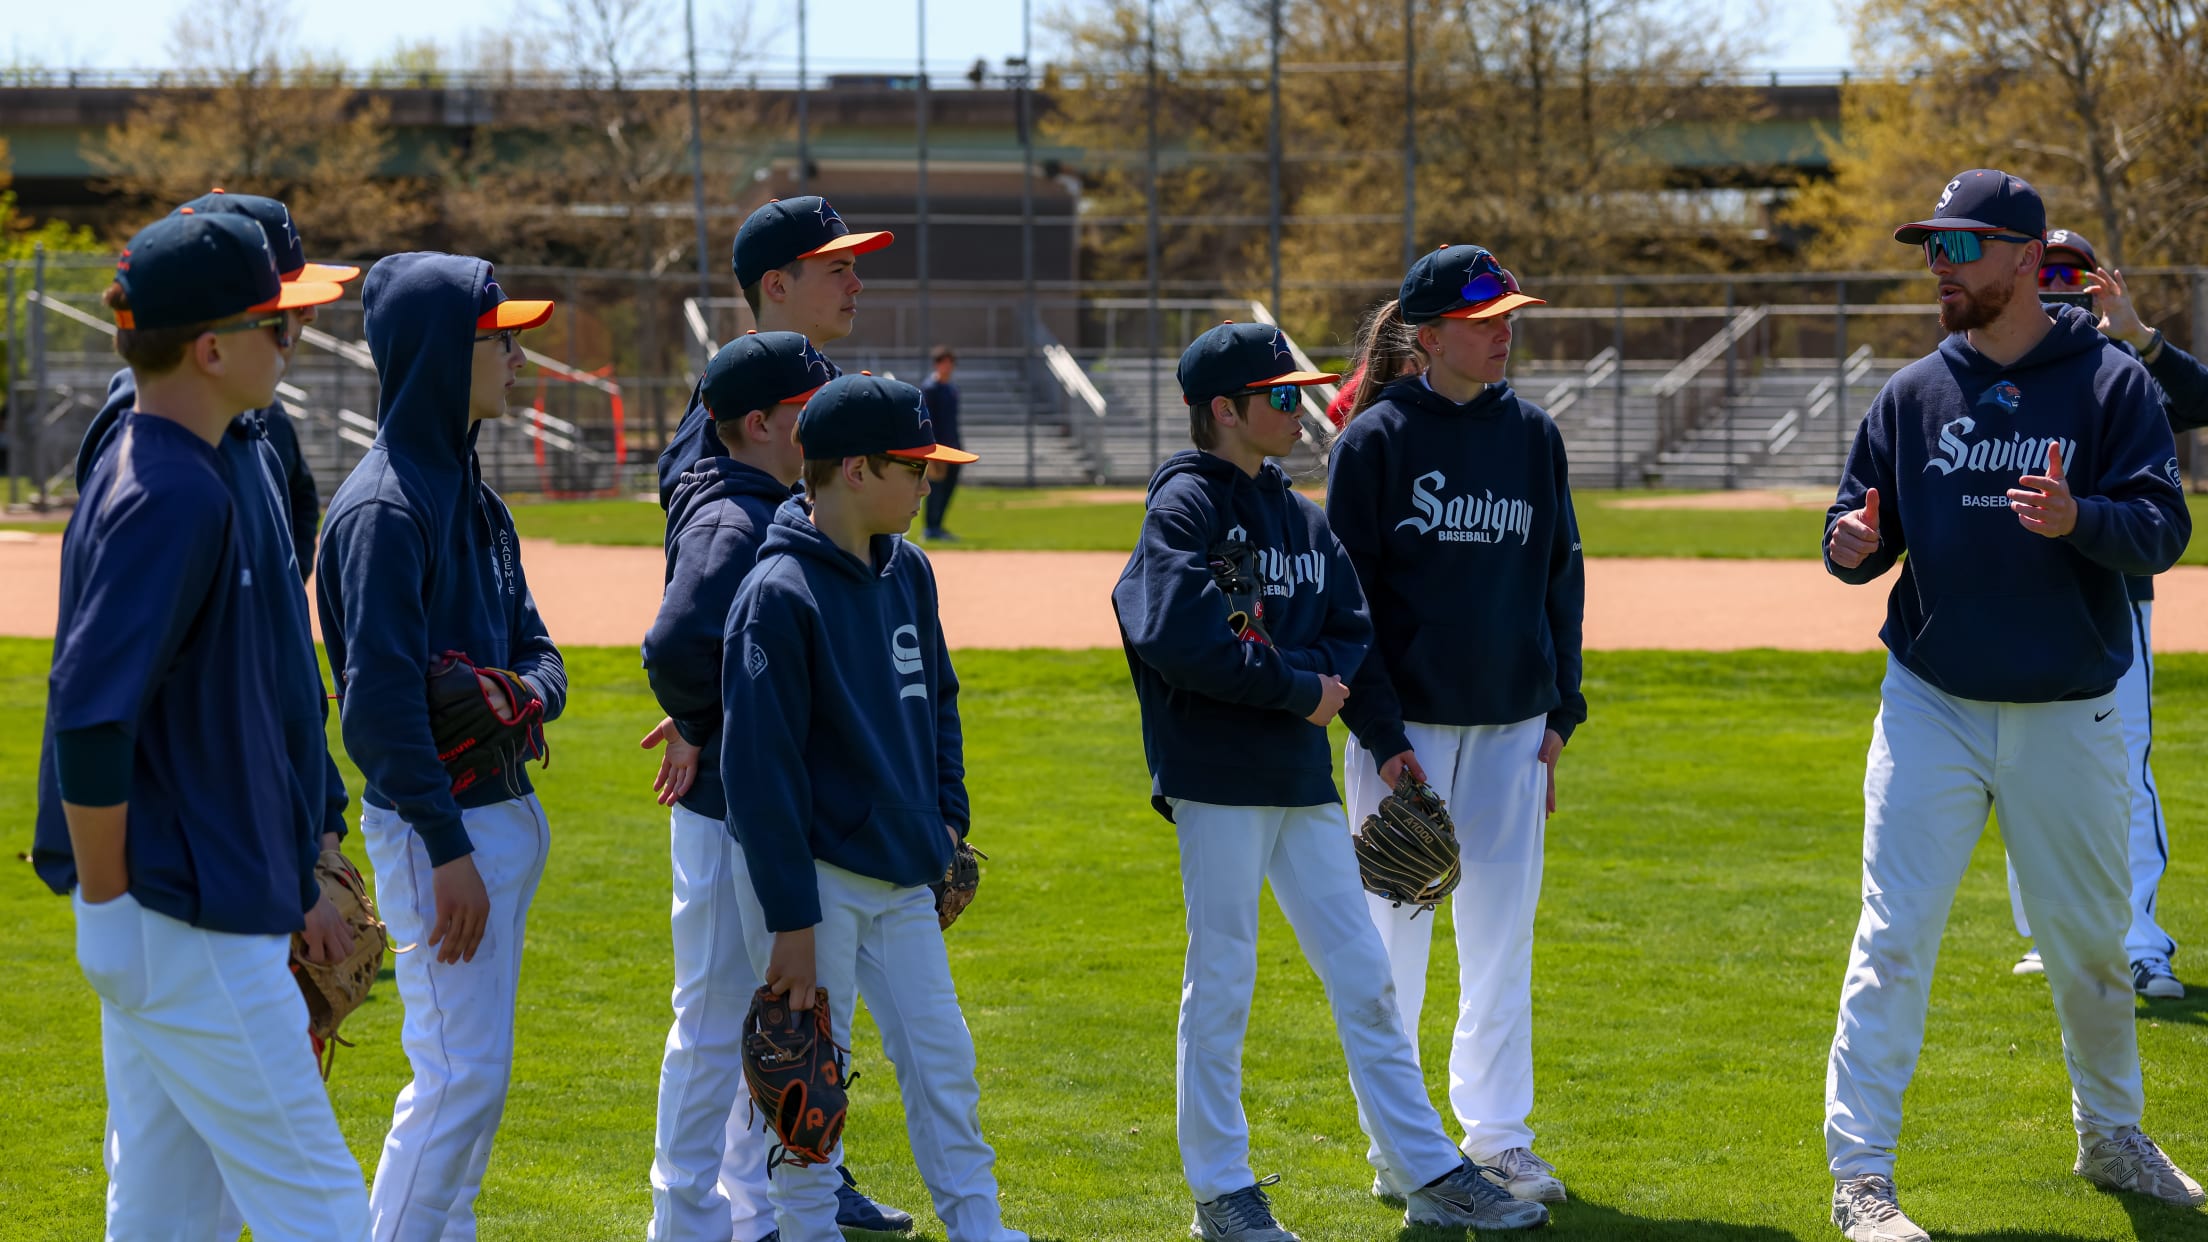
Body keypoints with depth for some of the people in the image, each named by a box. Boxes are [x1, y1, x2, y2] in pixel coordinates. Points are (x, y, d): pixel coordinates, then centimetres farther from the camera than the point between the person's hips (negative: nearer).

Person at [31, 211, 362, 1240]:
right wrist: (106, 905, -19)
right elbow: (90, 715, -25)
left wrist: (297, 884, 23)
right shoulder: (170, 499, -17)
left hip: (209, 909, 10)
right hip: (185, 925, -10)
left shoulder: (191, 479, 14)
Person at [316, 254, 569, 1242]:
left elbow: (533, 644, 20)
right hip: (435, 820, -9)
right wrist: (448, 847, -22)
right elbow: (381, 695, -21)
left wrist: (530, 690, -5)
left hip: (505, 810, 9)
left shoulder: (475, 499, 13)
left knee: (467, 1068, 13)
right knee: (464, 1071, -10)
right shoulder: (383, 508, -16)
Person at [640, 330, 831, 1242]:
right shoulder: (730, 525, -19)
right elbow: (676, 645, -33)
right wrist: (697, 725, -16)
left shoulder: (774, 515, 12)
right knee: (716, 1024, -2)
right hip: (729, 816, -10)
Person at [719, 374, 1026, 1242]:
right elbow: (761, 766, -18)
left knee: (942, 1059, 8)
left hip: (901, 876, 7)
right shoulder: (780, 593, -17)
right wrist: (790, 920, -18)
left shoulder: (907, 573, 7)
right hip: (814, 875, -7)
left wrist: (946, 815, 12)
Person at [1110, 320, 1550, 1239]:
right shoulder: (1187, 505, -7)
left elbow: (1353, 634, 12)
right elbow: (1185, 641, -19)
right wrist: (1297, 688, -12)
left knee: (1365, 980, 8)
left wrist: (1304, 677, -9)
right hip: (1219, 780, -7)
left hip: (1302, 779, 7)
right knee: (1221, 984, 0)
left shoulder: (1301, 516, 16)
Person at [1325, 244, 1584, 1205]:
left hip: (1511, 723, 4)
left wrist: (1560, 711, 7)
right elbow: (1345, 593, -6)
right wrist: (1380, 731, -12)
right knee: (1395, 933, 2)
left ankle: (1497, 1137, 14)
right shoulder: (1377, 439, -5)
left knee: (1504, 936, 5)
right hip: (1406, 721, -4)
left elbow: (1561, 575, 14)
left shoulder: (1532, 434, 8)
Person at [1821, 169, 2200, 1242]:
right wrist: (1853, 545, -15)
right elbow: (1862, 533, 9)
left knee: (2091, 943, 13)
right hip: (1932, 705, 1)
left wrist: (2081, 519, -30)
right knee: (1894, 939, -7)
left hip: (2068, 715, -1)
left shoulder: (2109, 383, -3)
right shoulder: (1913, 395, 6)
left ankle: (2111, 1138, 33)